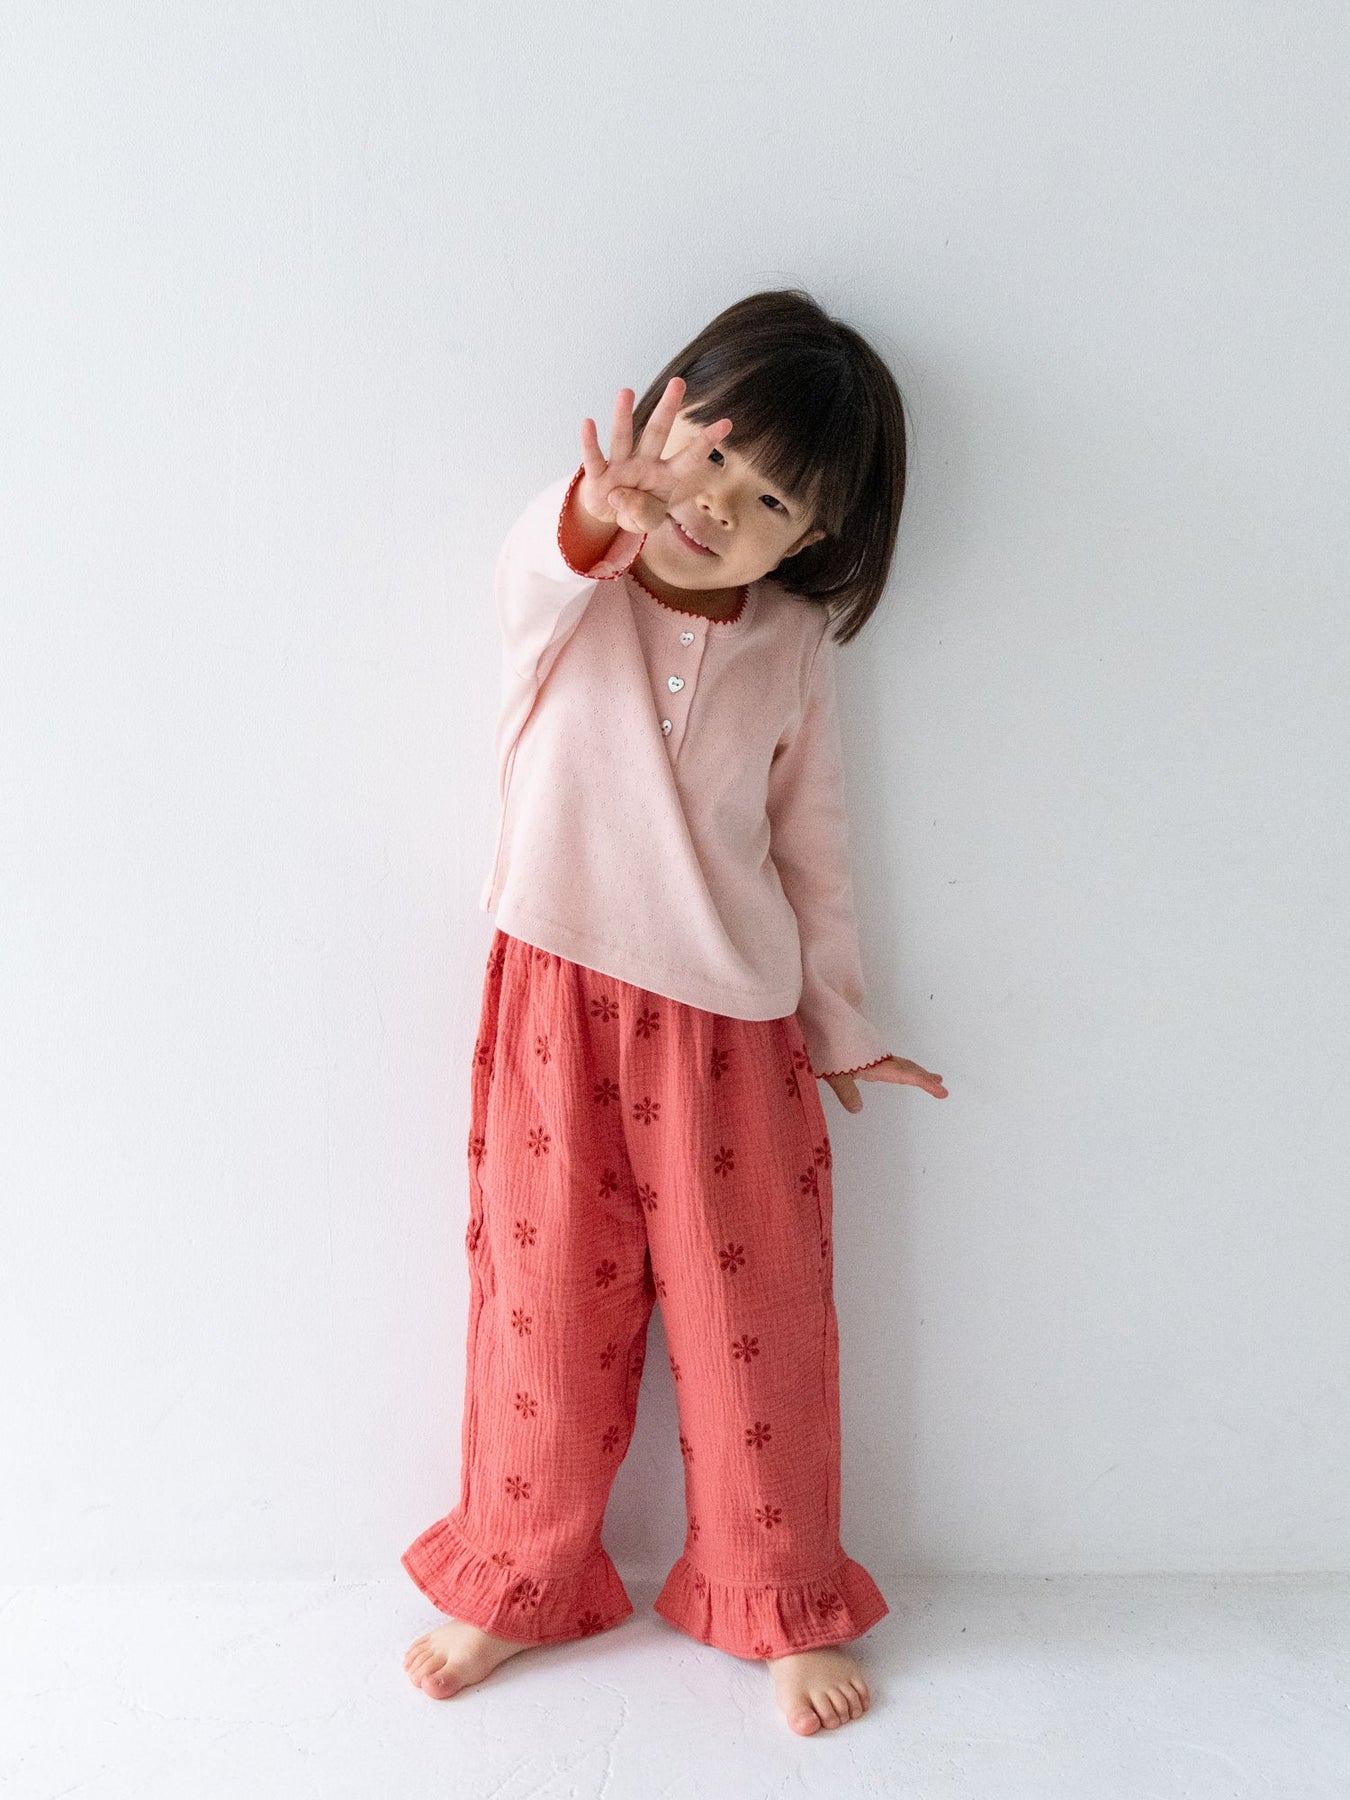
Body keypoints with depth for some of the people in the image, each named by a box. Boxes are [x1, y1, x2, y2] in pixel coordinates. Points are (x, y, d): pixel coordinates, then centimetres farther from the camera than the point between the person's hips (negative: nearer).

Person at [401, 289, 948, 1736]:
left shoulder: (793, 645, 1)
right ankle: (517, 1580, 37)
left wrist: (840, 1025, 13)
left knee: (755, 1319, 10)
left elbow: (812, 843, 8)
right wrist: (598, 515, -55)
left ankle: (778, 1604, 34)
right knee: (546, 1303, 12)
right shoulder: (562, 580, -5)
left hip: (730, 1019, 1)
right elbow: (537, 574, -32)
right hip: (557, 1001, -1)